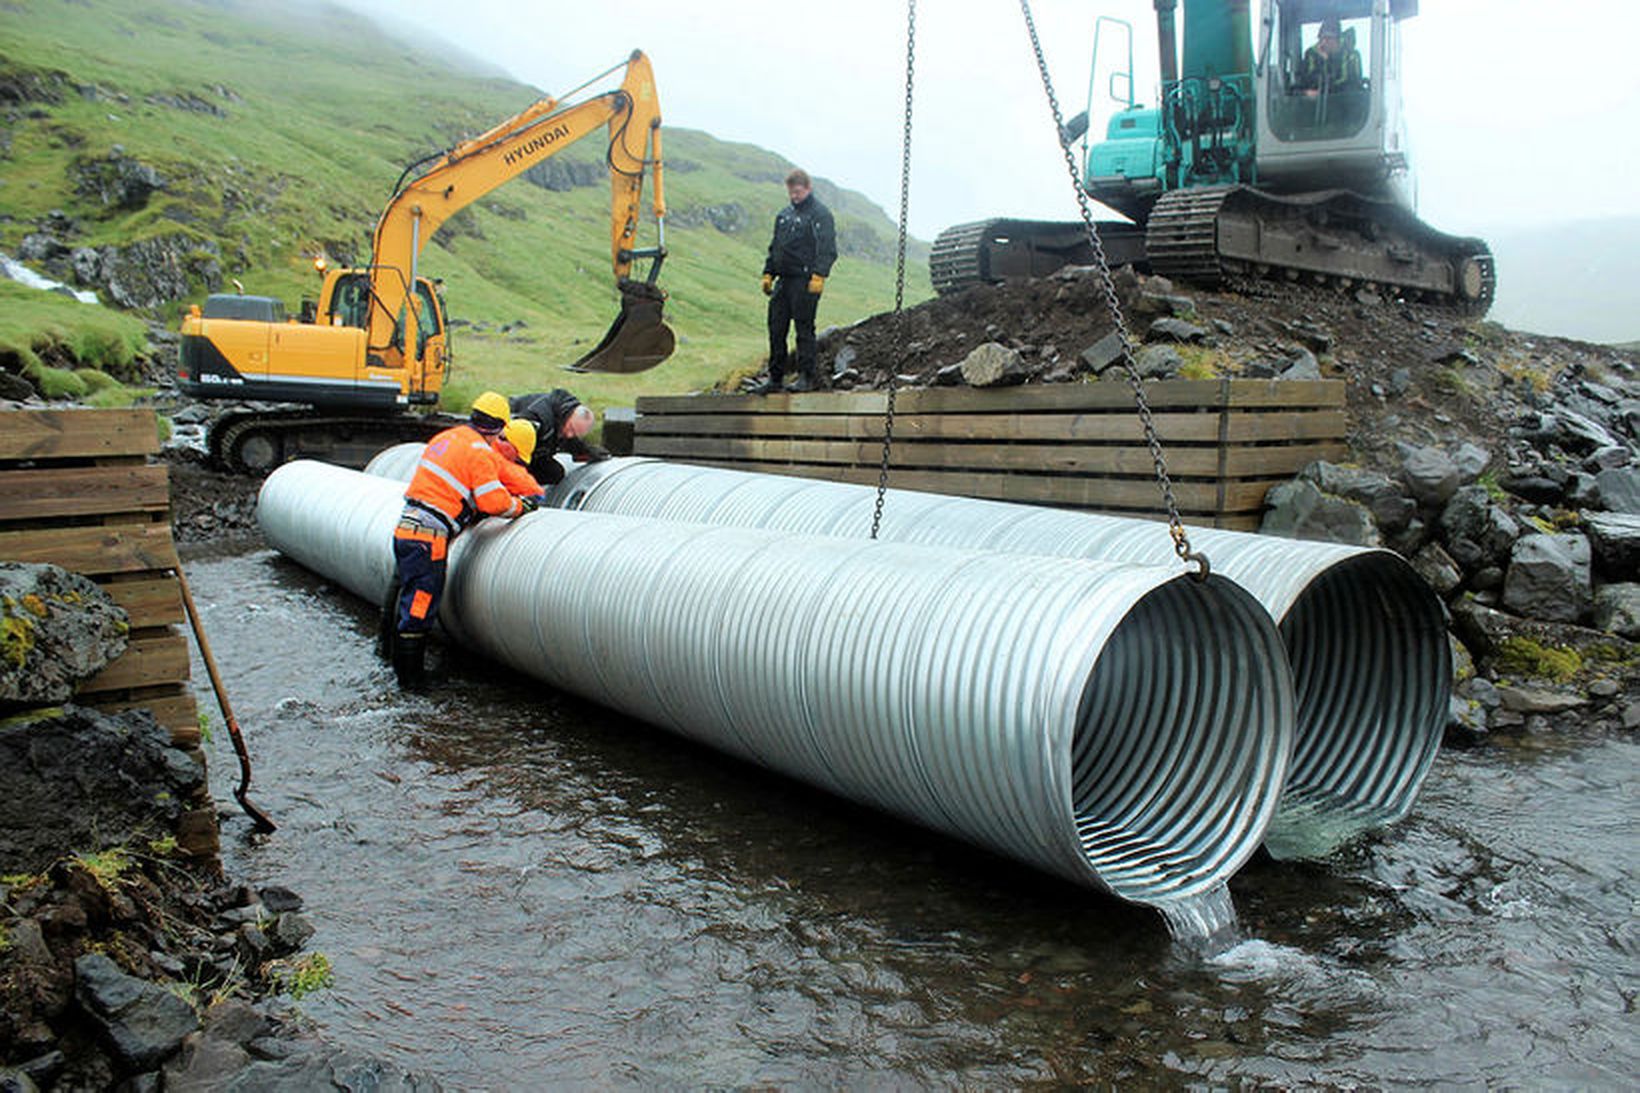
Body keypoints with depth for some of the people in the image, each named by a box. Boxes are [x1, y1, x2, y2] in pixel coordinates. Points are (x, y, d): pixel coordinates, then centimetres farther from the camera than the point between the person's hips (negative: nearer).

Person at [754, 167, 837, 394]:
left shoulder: (820, 214, -4)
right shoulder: (784, 215, 19)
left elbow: (827, 249, -12)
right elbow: (774, 247, 25)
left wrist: (818, 276, -21)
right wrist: (768, 273, 17)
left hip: (805, 281, -7)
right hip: (784, 280, 7)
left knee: (804, 328, -5)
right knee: (776, 328, 6)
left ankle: (807, 377, 1)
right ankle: (775, 377, 13)